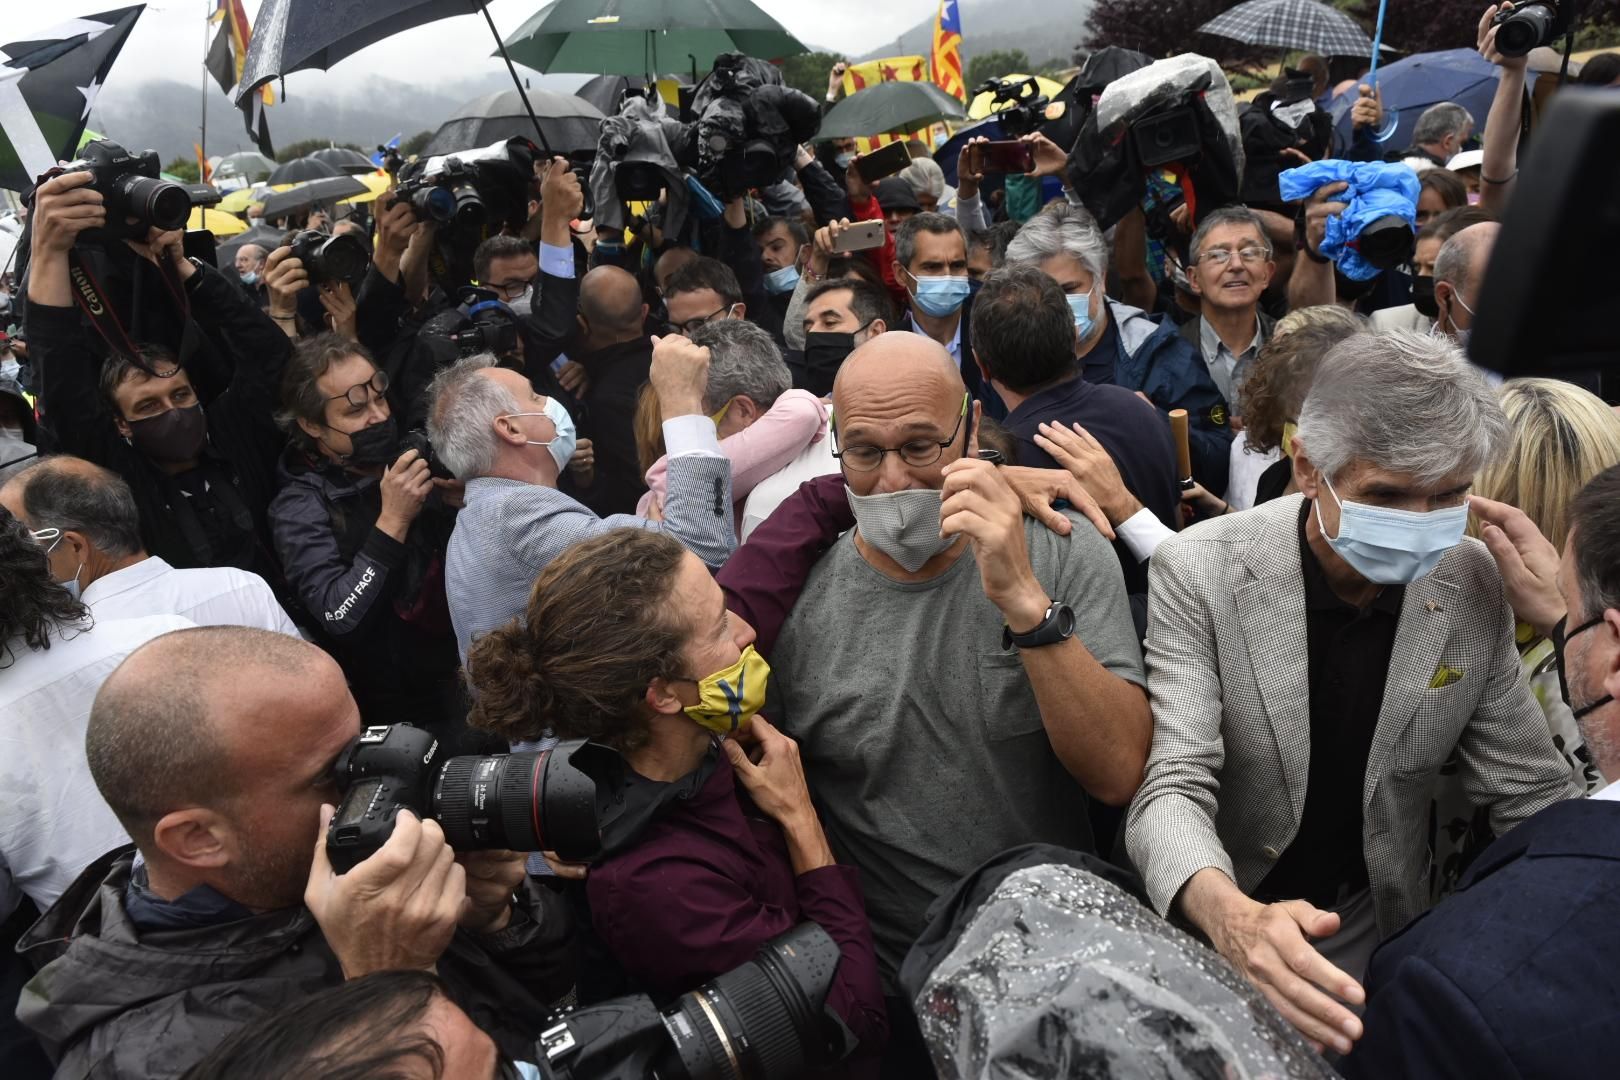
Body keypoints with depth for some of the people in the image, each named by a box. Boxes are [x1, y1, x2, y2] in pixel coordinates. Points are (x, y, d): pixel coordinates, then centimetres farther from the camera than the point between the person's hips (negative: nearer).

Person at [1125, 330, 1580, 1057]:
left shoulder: (1472, 589, -8)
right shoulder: (1201, 574, -20)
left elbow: (1531, 794, -2)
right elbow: (1172, 787, -25)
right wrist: (1231, 915, -44)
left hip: (1376, 928, 3)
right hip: (1209, 925, -2)